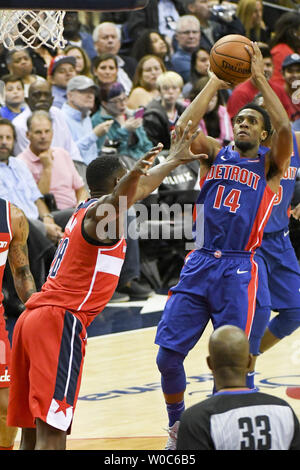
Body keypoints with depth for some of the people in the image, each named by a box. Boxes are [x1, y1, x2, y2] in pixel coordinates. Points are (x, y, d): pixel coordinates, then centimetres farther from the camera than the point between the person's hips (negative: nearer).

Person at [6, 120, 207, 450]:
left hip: (32, 318, 10)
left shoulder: (87, 210, 21)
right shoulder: (102, 212, -7)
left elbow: (140, 188, 39)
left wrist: (173, 161, 50)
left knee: (32, 430, 11)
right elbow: (119, 198, -34)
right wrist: (136, 172, -54)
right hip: (60, 322, -10)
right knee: (51, 432, -17)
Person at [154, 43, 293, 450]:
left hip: (238, 269, -3)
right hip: (199, 264, 3)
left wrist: (259, 78, -12)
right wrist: (214, 83, -3)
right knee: (168, 355, -2)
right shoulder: (216, 154, 14)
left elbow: (285, 129, -13)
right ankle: (177, 426, 19)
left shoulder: (269, 163, 7)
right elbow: (182, 129, -3)